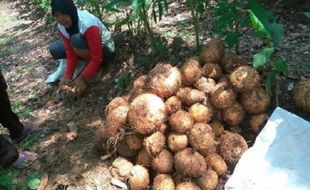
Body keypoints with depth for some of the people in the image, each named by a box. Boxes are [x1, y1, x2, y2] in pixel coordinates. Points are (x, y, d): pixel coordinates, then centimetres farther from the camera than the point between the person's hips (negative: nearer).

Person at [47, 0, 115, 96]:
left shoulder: (88, 24, -35)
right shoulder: (61, 27, -14)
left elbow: (97, 58, -32)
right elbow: (71, 53, -12)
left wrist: (82, 78, -34)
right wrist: (67, 76, -24)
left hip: (105, 49, -6)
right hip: (86, 47, 7)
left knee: (76, 40, -36)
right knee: (54, 49, -13)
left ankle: (91, 67, -10)